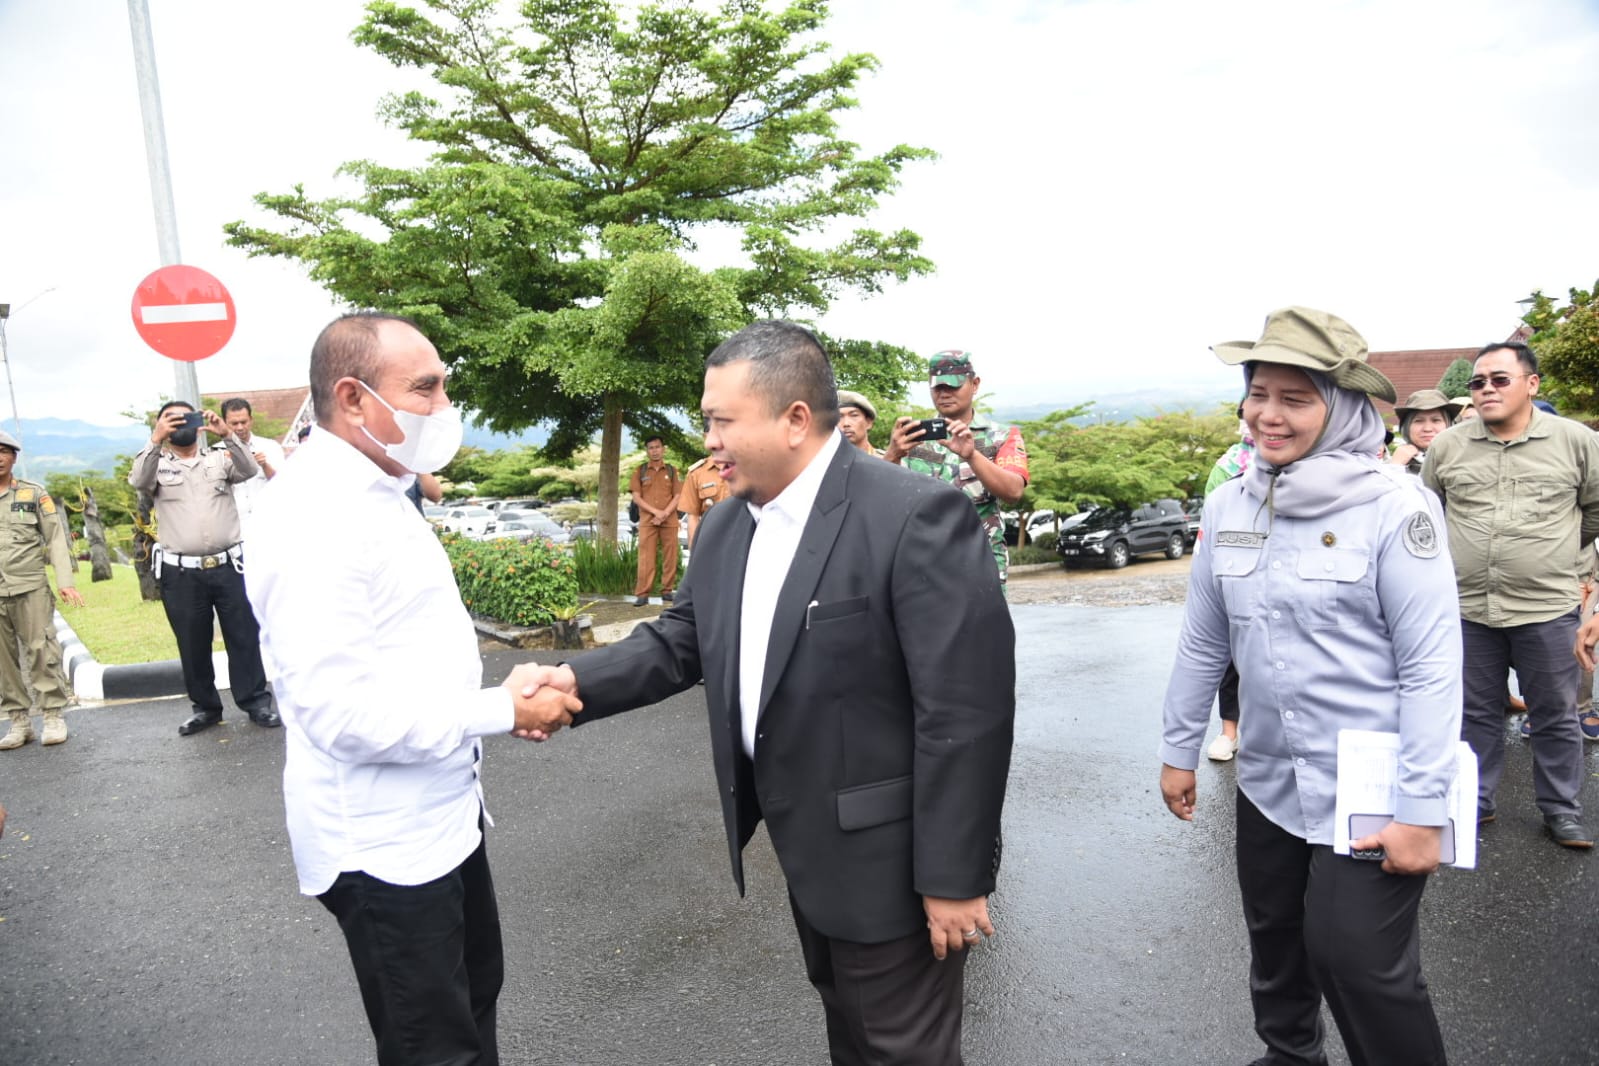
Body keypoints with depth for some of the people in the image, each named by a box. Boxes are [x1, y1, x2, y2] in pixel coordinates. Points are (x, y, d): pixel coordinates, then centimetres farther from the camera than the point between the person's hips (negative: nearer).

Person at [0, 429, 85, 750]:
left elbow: (56, 539, 2)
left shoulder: (34, 493, 5)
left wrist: (65, 582, -7)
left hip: (30, 588, -2)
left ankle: (54, 717, 3)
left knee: (41, 653, -4)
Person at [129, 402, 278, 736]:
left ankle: (256, 702, 12)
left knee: (244, 636, 4)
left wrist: (227, 435, -23)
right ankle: (205, 707, 20)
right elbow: (138, 481, -14)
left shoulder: (219, 458, 8)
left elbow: (249, 470, -10)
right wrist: (155, 440, -26)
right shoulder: (158, 465, 7)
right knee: (193, 643, 9)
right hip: (181, 573, 0)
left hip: (227, 566, 0)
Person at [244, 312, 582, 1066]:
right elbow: (342, 711, -29)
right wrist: (502, 712, -22)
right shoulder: (315, 515, -24)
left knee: (475, 990, 27)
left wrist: (502, 698, 0)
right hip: (383, 841, -9)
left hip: (440, 816, 10)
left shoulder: (376, 494, 8)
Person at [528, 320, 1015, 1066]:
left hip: (887, 862, -7)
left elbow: (966, 712, -24)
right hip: (805, 849, 7)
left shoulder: (914, 519, -24)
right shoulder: (726, 529, 3)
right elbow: (679, 641, 7)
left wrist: (953, 877, -21)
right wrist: (578, 682, -11)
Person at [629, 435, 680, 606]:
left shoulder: (671, 470, 10)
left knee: (670, 556, 2)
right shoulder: (640, 471, 8)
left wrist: (665, 513, -11)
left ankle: (667, 590, 9)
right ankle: (642, 593, -7)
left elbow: (677, 496, 4)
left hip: (669, 520, 1)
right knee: (645, 557, -6)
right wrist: (655, 511, -11)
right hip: (647, 520, -1)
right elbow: (636, 497, 1)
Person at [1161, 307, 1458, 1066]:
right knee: (1275, 944, 19)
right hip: (1268, 783, 5)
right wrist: (1179, 750, 11)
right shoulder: (1228, 507, 0)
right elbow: (1202, 642, 8)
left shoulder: (1393, 507, -14)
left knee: (1358, 962, 1)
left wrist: (1422, 808, -16)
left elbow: (1432, 667, -15)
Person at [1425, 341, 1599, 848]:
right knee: (1476, 712, 14)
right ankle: (1475, 801, 27)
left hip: (1546, 608, -2)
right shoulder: (1447, 446, 2)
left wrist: (1555, 549, 15)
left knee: (1555, 717, 10)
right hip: (1468, 607, 2)